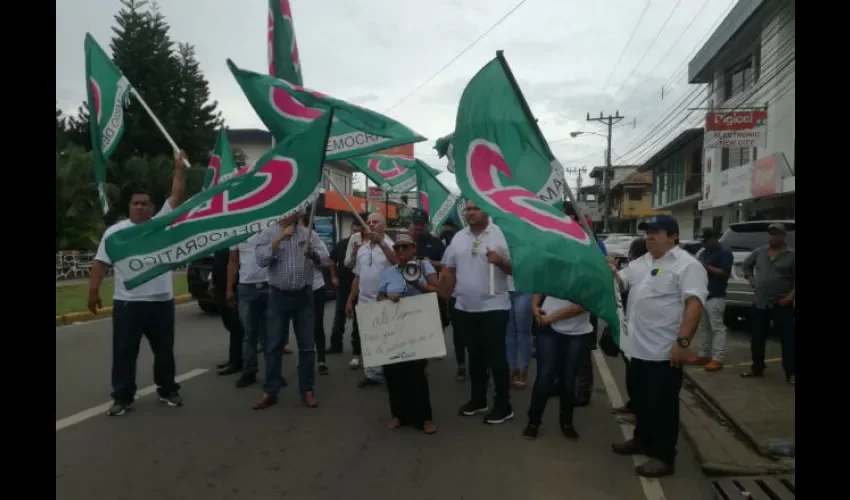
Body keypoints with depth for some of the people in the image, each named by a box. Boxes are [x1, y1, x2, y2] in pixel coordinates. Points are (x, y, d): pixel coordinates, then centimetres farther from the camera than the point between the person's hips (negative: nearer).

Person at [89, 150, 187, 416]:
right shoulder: (115, 231, 3)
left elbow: (177, 195, -2)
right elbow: (101, 263, 1)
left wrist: (180, 168, -7)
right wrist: (93, 291, -6)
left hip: (161, 301, 1)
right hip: (126, 303, -1)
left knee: (164, 350, 12)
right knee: (124, 353, 5)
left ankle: (168, 390, 28)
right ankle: (123, 398, 17)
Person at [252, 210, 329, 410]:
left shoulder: (309, 234, 3)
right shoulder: (267, 234, 0)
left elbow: (324, 258, -8)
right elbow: (261, 260, -15)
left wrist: (313, 255, -29)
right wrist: (281, 238, -18)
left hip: (304, 296, 1)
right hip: (278, 296, -1)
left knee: (307, 346, 5)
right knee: (273, 346, 5)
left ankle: (307, 390, 16)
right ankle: (270, 392, 14)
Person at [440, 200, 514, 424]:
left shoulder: (501, 235, -7)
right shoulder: (458, 237, 8)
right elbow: (449, 271, 11)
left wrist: (500, 261, -27)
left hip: (494, 307, -5)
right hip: (464, 308, 5)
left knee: (496, 357, 2)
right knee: (475, 356, 16)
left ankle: (503, 406, 14)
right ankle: (477, 399, 30)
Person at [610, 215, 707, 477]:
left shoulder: (687, 265, -14)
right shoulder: (641, 262, 12)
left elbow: (694, 305, -22)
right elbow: (619, 280, 18)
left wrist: (682, 342, -29)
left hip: (664, 352, -8)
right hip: (638, 348, 8)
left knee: (662, 405, 2)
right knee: (641, 400, 21)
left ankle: (663, 456, 14)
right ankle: (642, 440, 37)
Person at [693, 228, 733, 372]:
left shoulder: (725, 252, -7)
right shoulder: (704, 253, 18)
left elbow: (725, 273, -15)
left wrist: (707, 268, -16)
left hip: (715, 296, -8)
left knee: (717, 328, -8)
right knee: (705, 328, 13)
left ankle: (717, 359, -8)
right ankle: (704, 355, 20)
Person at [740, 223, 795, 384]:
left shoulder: (791, 255, -4)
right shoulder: (759, 252, 8)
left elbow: (795, 280, -7)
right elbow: (746, 265, 23)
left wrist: (790, 296, -15)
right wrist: (751, 279, 9)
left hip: (781, 305, -4)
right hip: (759, 303, 4)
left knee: (787, 339, -1)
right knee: (757, 339, 10)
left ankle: (791, 373, 6)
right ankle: (757, 368, 23)